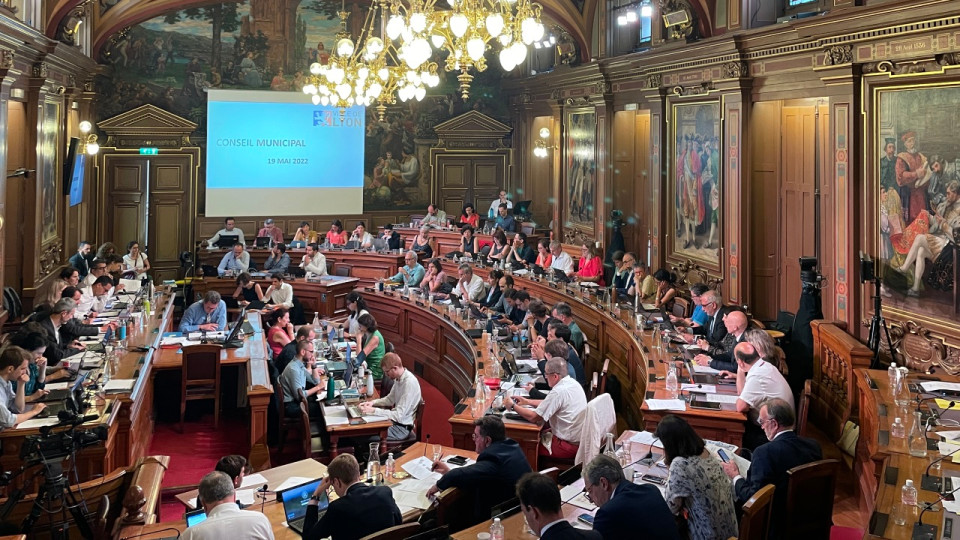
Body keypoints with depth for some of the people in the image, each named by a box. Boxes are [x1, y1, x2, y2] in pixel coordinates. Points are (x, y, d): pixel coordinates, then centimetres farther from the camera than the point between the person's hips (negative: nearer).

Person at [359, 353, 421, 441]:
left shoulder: (409, 383, -26)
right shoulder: (398, 378, 0)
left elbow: (399, 415, -27)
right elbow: (390, 399, 18)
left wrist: (373, 410, -27)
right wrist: (373, 402, 1)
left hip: (402, 428, -9)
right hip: (394, 420, 9)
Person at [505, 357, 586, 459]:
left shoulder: (559, 391, -25)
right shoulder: (573, 382, 3)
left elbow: (533, 417, -19)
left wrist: (513, 406, -4)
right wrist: (527, 402, 18)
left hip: (568, 446, -9)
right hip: (579, 438, 9)